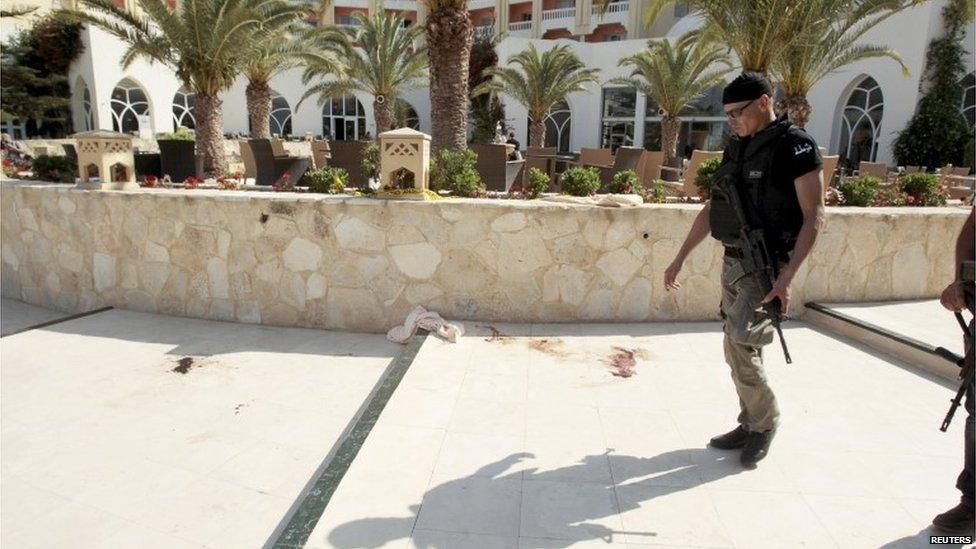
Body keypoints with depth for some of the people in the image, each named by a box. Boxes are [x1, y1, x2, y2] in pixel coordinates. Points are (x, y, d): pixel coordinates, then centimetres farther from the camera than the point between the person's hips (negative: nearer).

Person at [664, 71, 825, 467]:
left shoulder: (794, 145, -10)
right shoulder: (736, 147, 11)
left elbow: (814, 216, -15)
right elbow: (712, 208, 15)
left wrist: (787, 277, -23)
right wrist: (680, 258, 12)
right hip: (733, 263, 8)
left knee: (740, 345, -14)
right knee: (739, 351, 12)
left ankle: (766, 420, 11)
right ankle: (751, 425, 27)